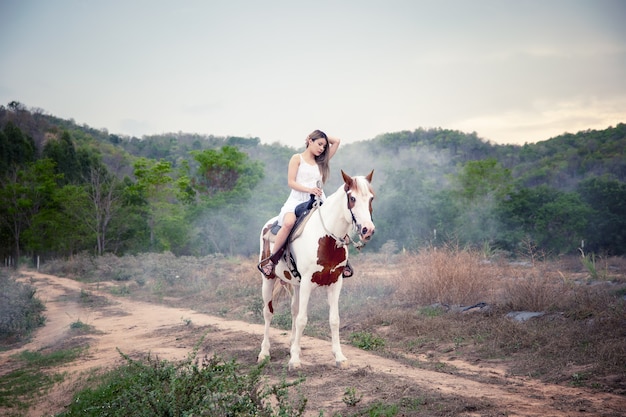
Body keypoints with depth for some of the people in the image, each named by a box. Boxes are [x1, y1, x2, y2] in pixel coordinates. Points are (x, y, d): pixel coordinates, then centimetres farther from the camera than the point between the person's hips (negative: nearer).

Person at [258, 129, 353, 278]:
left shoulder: (321, 162, 21)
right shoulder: (297, 158, 8)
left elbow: (336, 141, 22)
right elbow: (291, 182, -3)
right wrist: (309, 189, -16)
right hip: (297, 199, -5)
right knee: (289, 222, -36)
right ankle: (271, 260, -24)